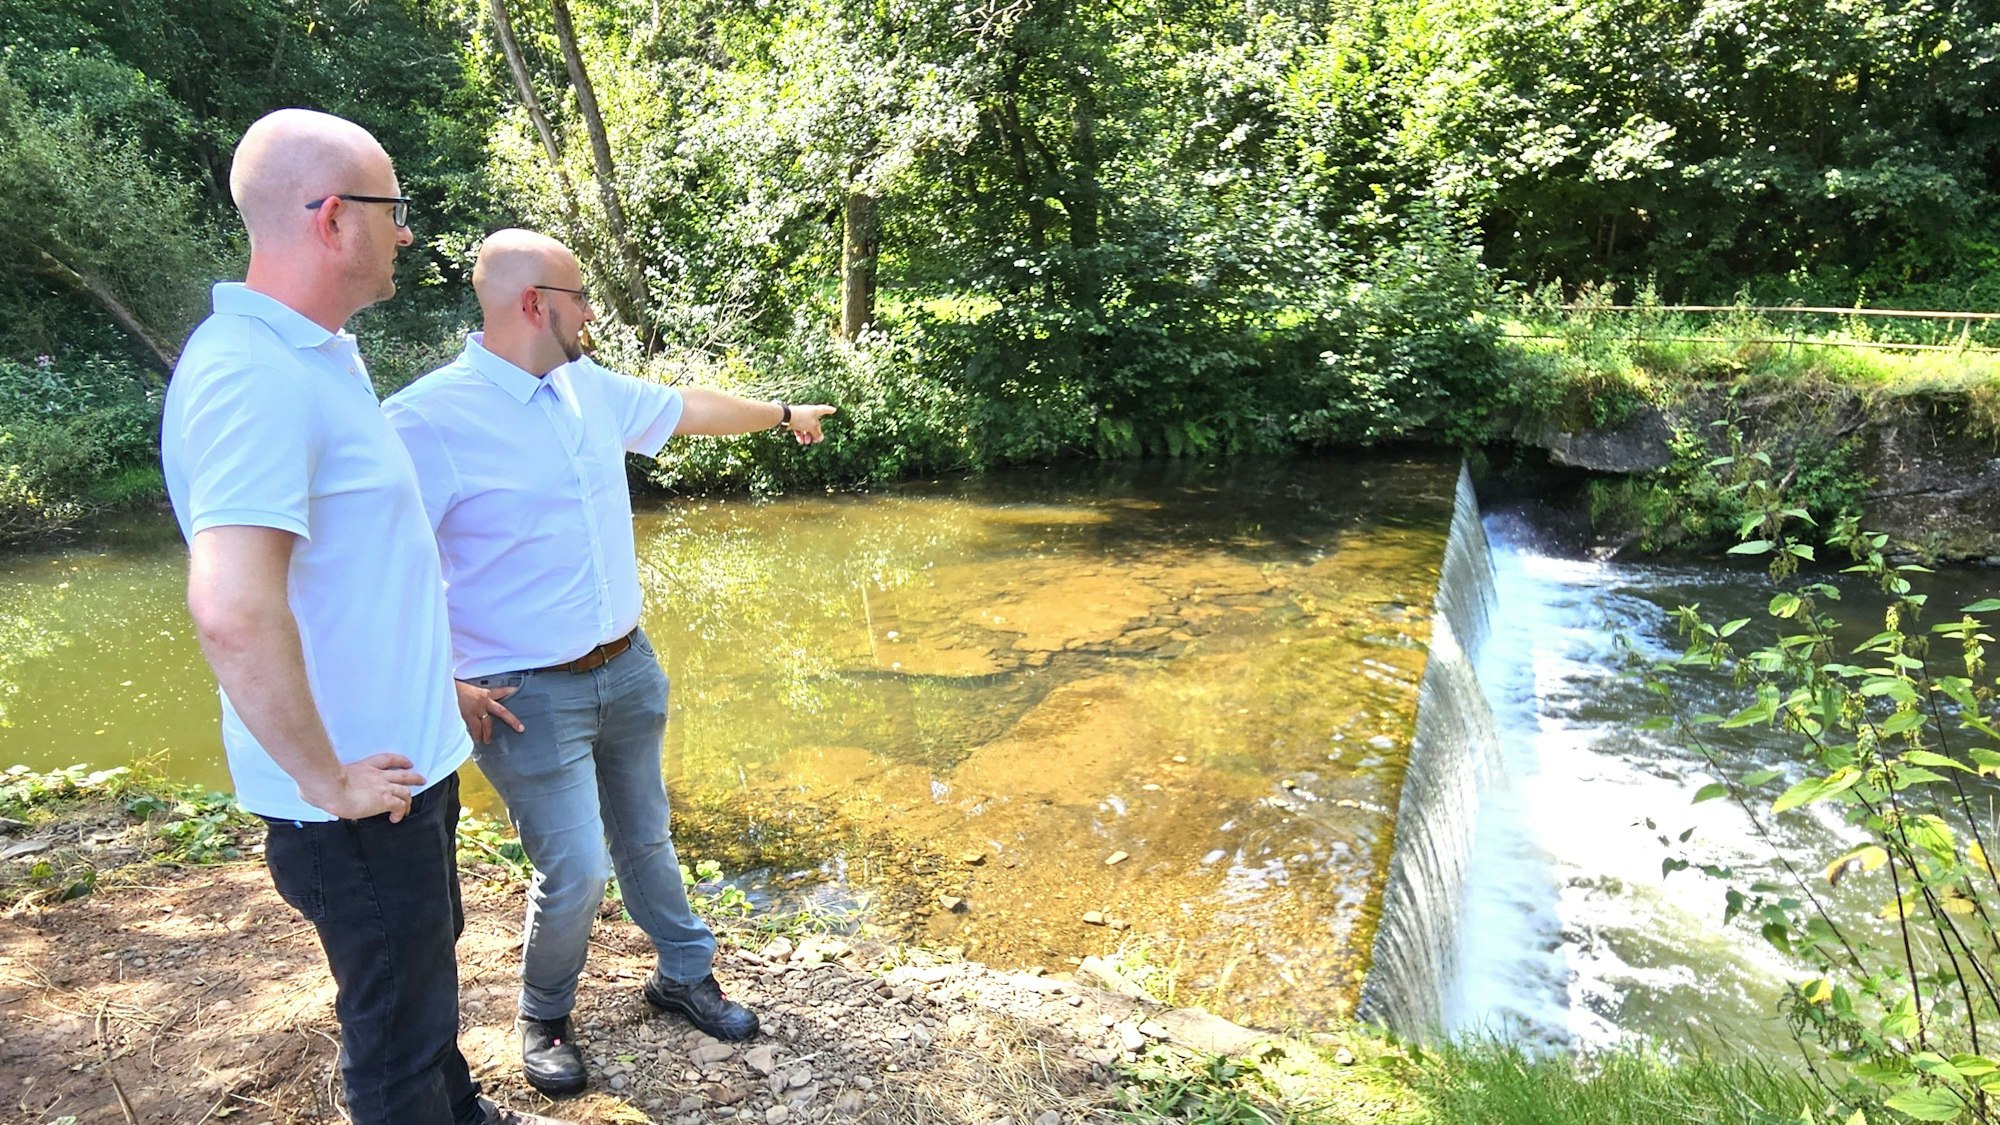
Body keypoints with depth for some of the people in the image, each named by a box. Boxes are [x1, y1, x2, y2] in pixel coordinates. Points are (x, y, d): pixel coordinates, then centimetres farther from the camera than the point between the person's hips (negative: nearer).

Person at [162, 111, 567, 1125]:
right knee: (398, 1032, 10)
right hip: (361, 801, -10)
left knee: (425, 968, 28)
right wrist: (327, 781, -25)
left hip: (408, 756, 10)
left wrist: (439, 676, 20)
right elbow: (231, 611, -36)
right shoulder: (252, 374, -25)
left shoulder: (318, 353, 8)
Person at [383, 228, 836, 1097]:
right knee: (575, 873, -4)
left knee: (645, 838, 19)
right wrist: (444, 687, -19)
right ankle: (543, 1018, 26)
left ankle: (684, 975, 40)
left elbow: (690, 407, 19)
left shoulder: (590, 388, 3)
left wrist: (784, 414, 32)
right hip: (529, 698, -6)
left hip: (629, 667, 7)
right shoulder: (427, 419, -19)